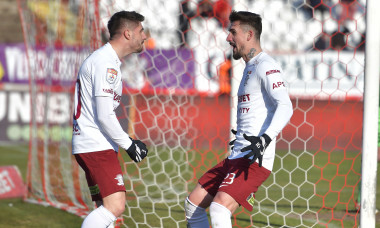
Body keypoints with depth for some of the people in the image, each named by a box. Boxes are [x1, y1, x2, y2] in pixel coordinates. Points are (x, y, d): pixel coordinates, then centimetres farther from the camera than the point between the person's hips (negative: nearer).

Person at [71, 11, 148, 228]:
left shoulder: (109, 61, 20)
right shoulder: (106, 63, -13)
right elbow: (104, 116, -18)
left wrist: (128, 141, 17)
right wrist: (128, 144, -9)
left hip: (101, 146, 11)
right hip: (96, 146, -11)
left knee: (108, 208, 8)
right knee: (115, 206, -19)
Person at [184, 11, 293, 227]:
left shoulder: (265, 66, -11)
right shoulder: (250, 68, 20)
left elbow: (285, 106, -23)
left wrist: (265, 139, -36)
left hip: (255, 160, -10)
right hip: (235, 158, 10)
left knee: (219, 209, -27)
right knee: (194, 203, 11)